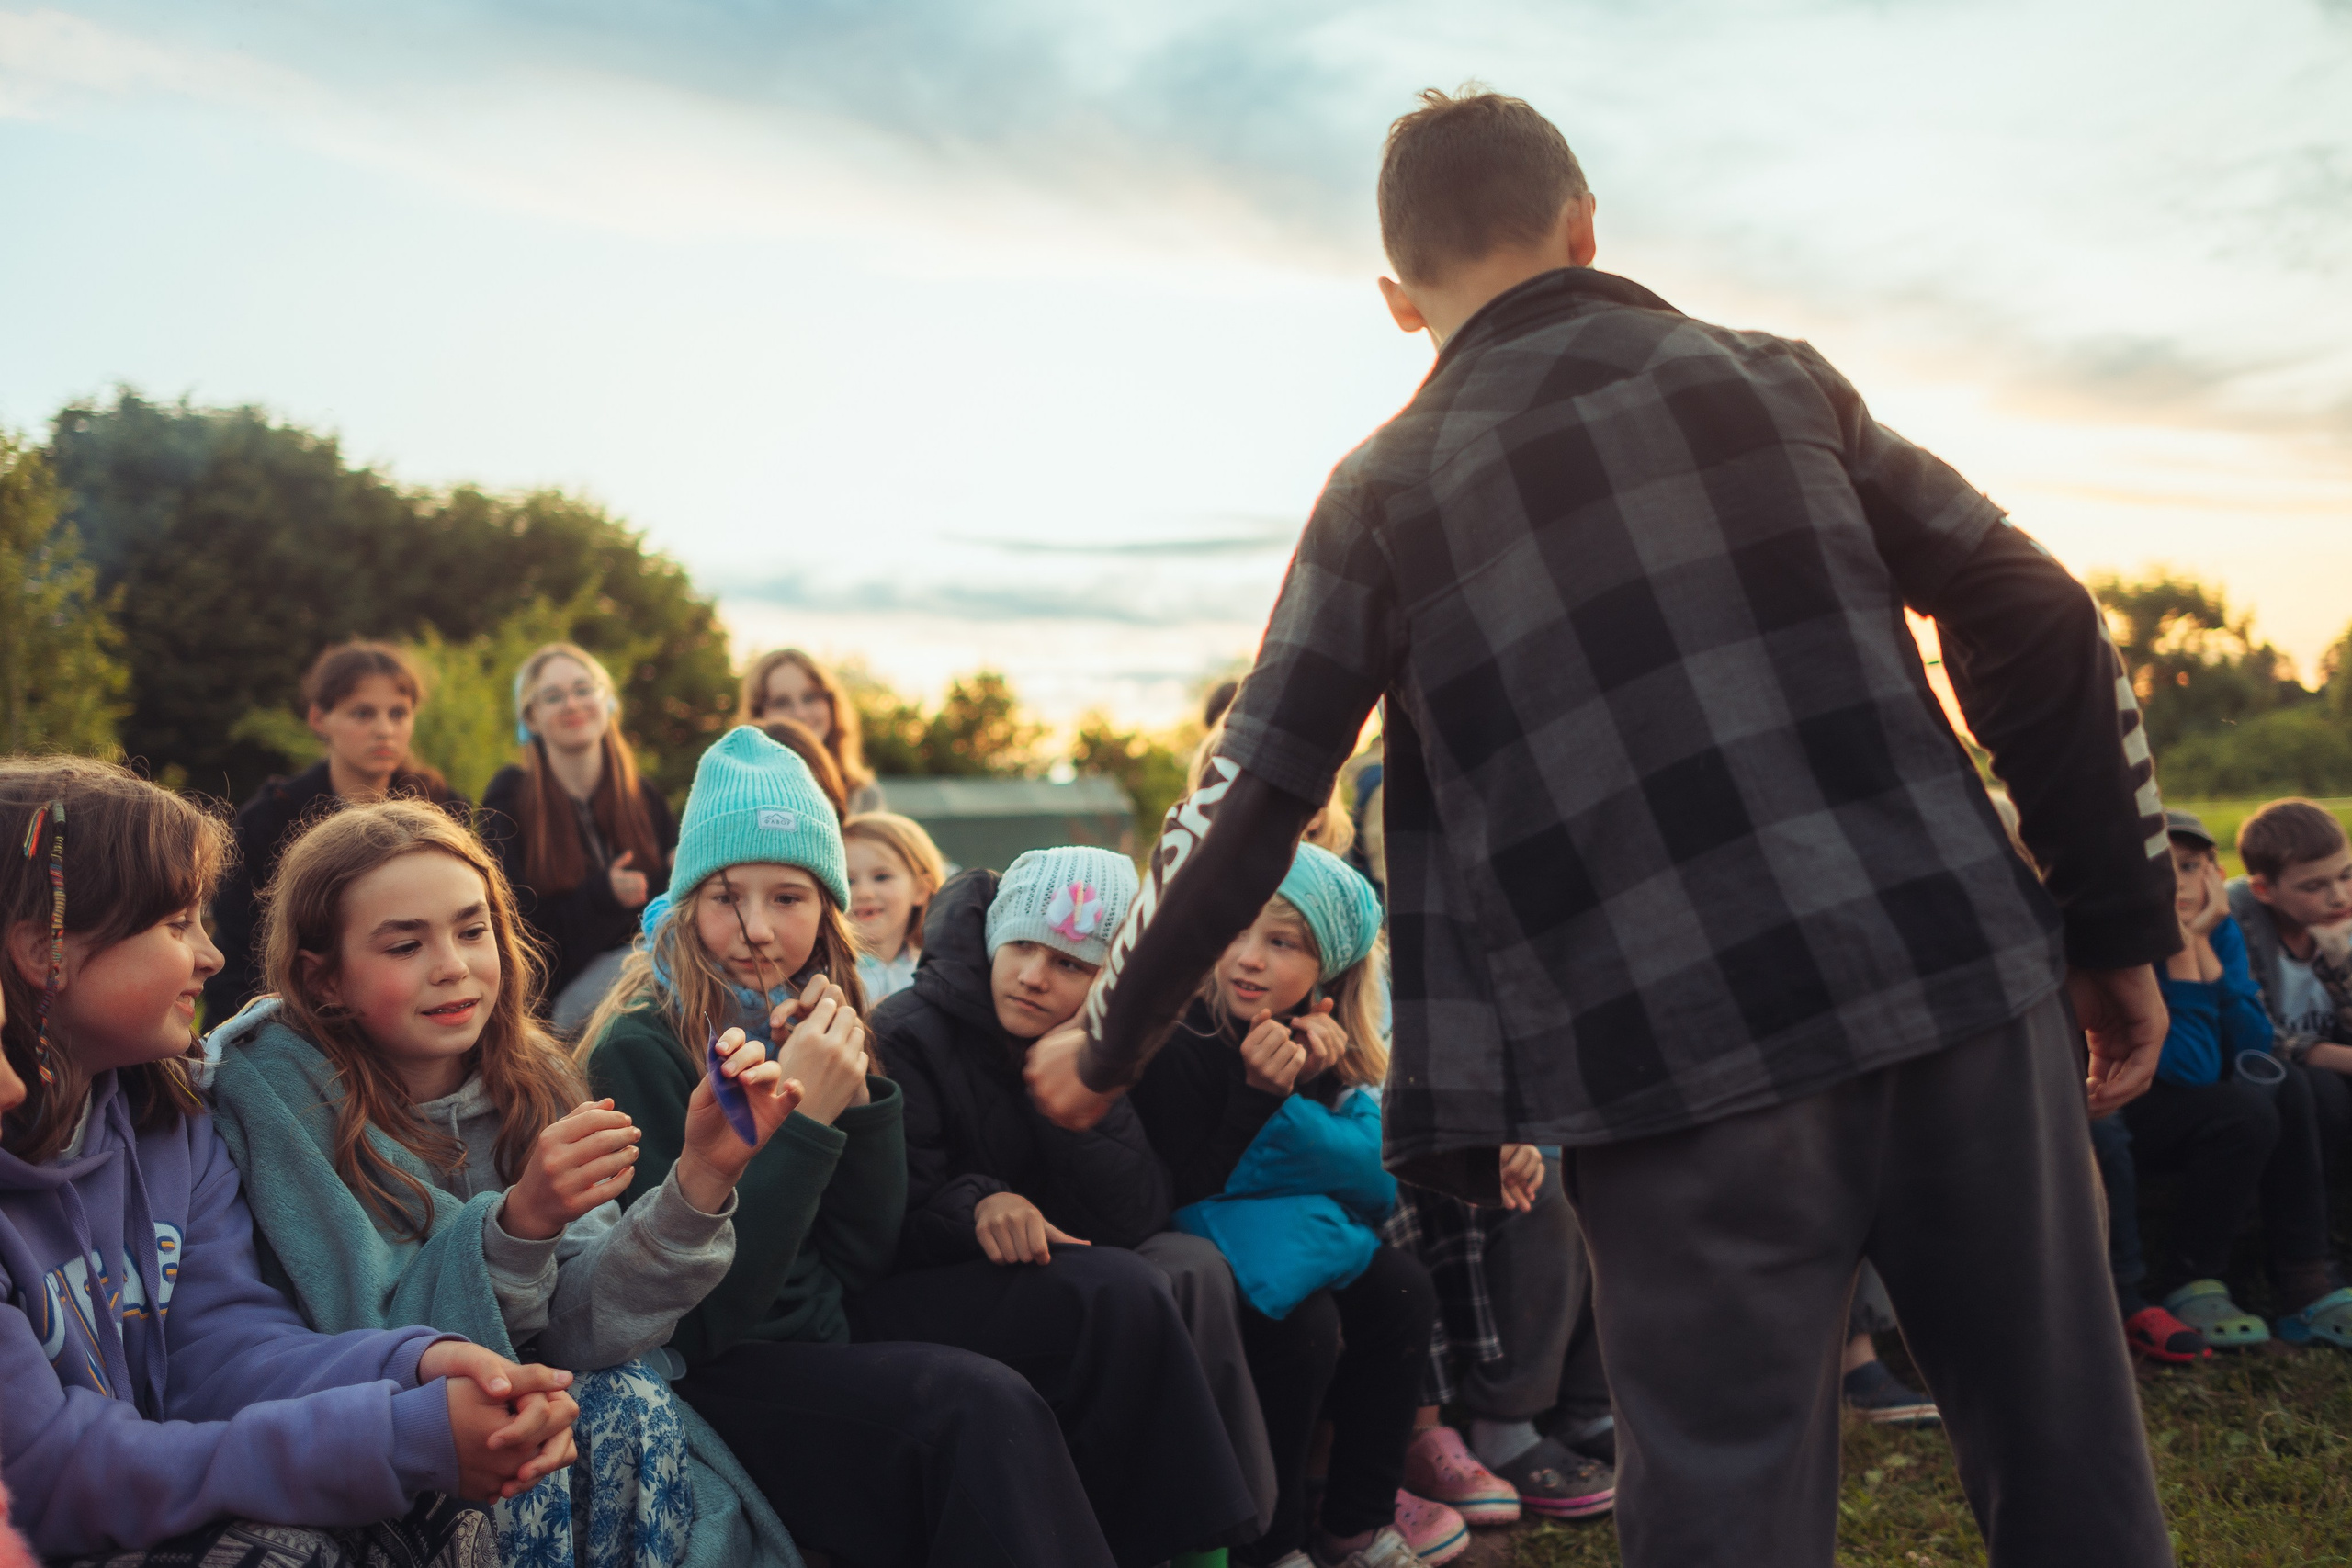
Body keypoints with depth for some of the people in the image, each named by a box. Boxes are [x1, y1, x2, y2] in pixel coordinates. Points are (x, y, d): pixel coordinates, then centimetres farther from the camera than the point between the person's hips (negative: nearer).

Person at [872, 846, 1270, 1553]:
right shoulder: (907, 1037, -11)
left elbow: (1135, 1220, -7)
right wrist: (974, 1204, -34)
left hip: (1053, 1286, 6)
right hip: (917, 1298, -6)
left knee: (1192, 1268, -20)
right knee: (1119, 1292, -29)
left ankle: (1204, 1539, -18)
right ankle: (1152, 1530, -17)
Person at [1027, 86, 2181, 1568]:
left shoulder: (1387, 489, 8)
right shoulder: (1775, 376, 13)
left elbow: (1247, 817, 9)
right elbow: (2038, 621, 8)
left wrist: (1107, 1044, 22)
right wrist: (2119, 926, 15)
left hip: (1675, 1057, -2)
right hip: (1958, 969, 2)